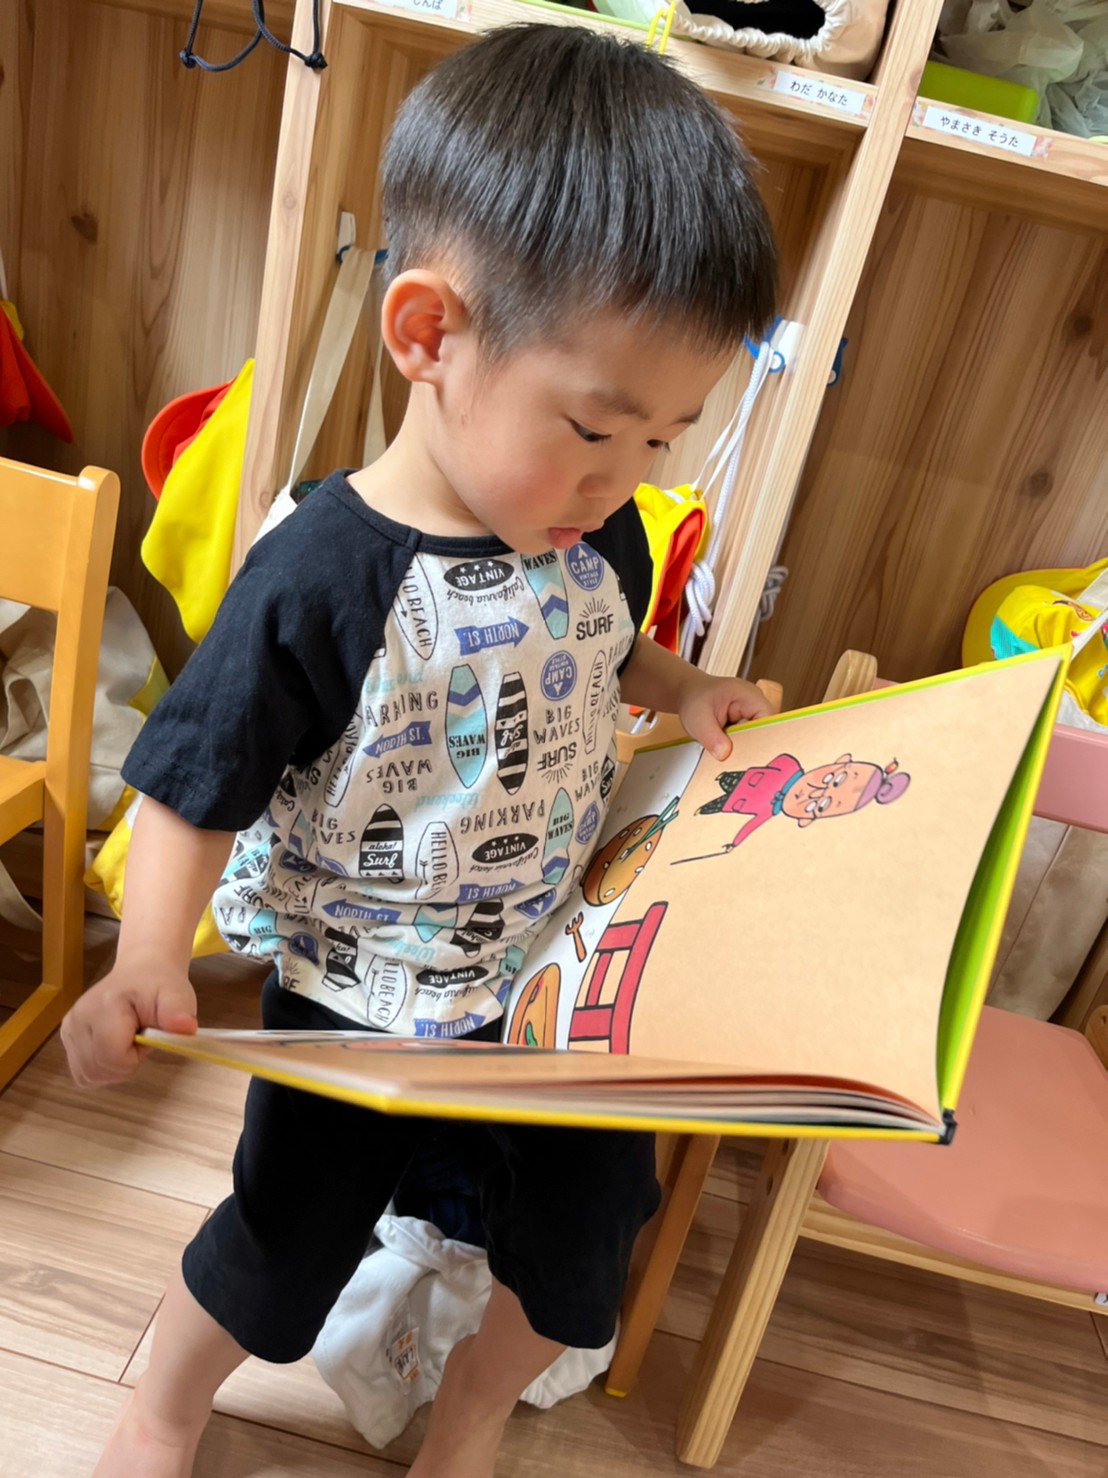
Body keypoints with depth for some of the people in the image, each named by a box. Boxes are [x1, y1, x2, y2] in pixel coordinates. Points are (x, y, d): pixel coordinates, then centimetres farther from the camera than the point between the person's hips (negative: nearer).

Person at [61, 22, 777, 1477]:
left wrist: (686, 691, -7)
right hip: (361, 1005, -4)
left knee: (586, 1232, 19)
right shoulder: (317, 579, -28)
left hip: (563, 966, 5)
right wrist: (146, 967, -32)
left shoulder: (597, 532, -11)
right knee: (286, 1244, 16)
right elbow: (194, 794, -19)